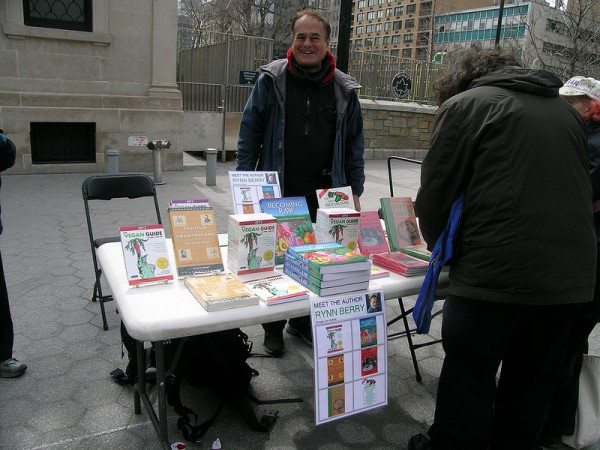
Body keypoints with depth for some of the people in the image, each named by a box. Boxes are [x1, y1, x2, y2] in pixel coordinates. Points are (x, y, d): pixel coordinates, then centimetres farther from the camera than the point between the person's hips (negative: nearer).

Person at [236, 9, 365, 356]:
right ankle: (273, 327, 26)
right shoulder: (271, 80, 0)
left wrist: (354, 191, 5)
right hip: (277, 192, -1)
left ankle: (303, 320, 32)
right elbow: (249, 135, 1)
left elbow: (355, 145, 9)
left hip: (323, 195, 2)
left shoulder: (344, 89, 5)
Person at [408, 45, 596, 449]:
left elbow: (436, 190, -3)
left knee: (469, 377, 11)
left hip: (497, 275, -6)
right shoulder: (567, 111, 16)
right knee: (532, 384, 19)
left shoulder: (464, 104, 0)